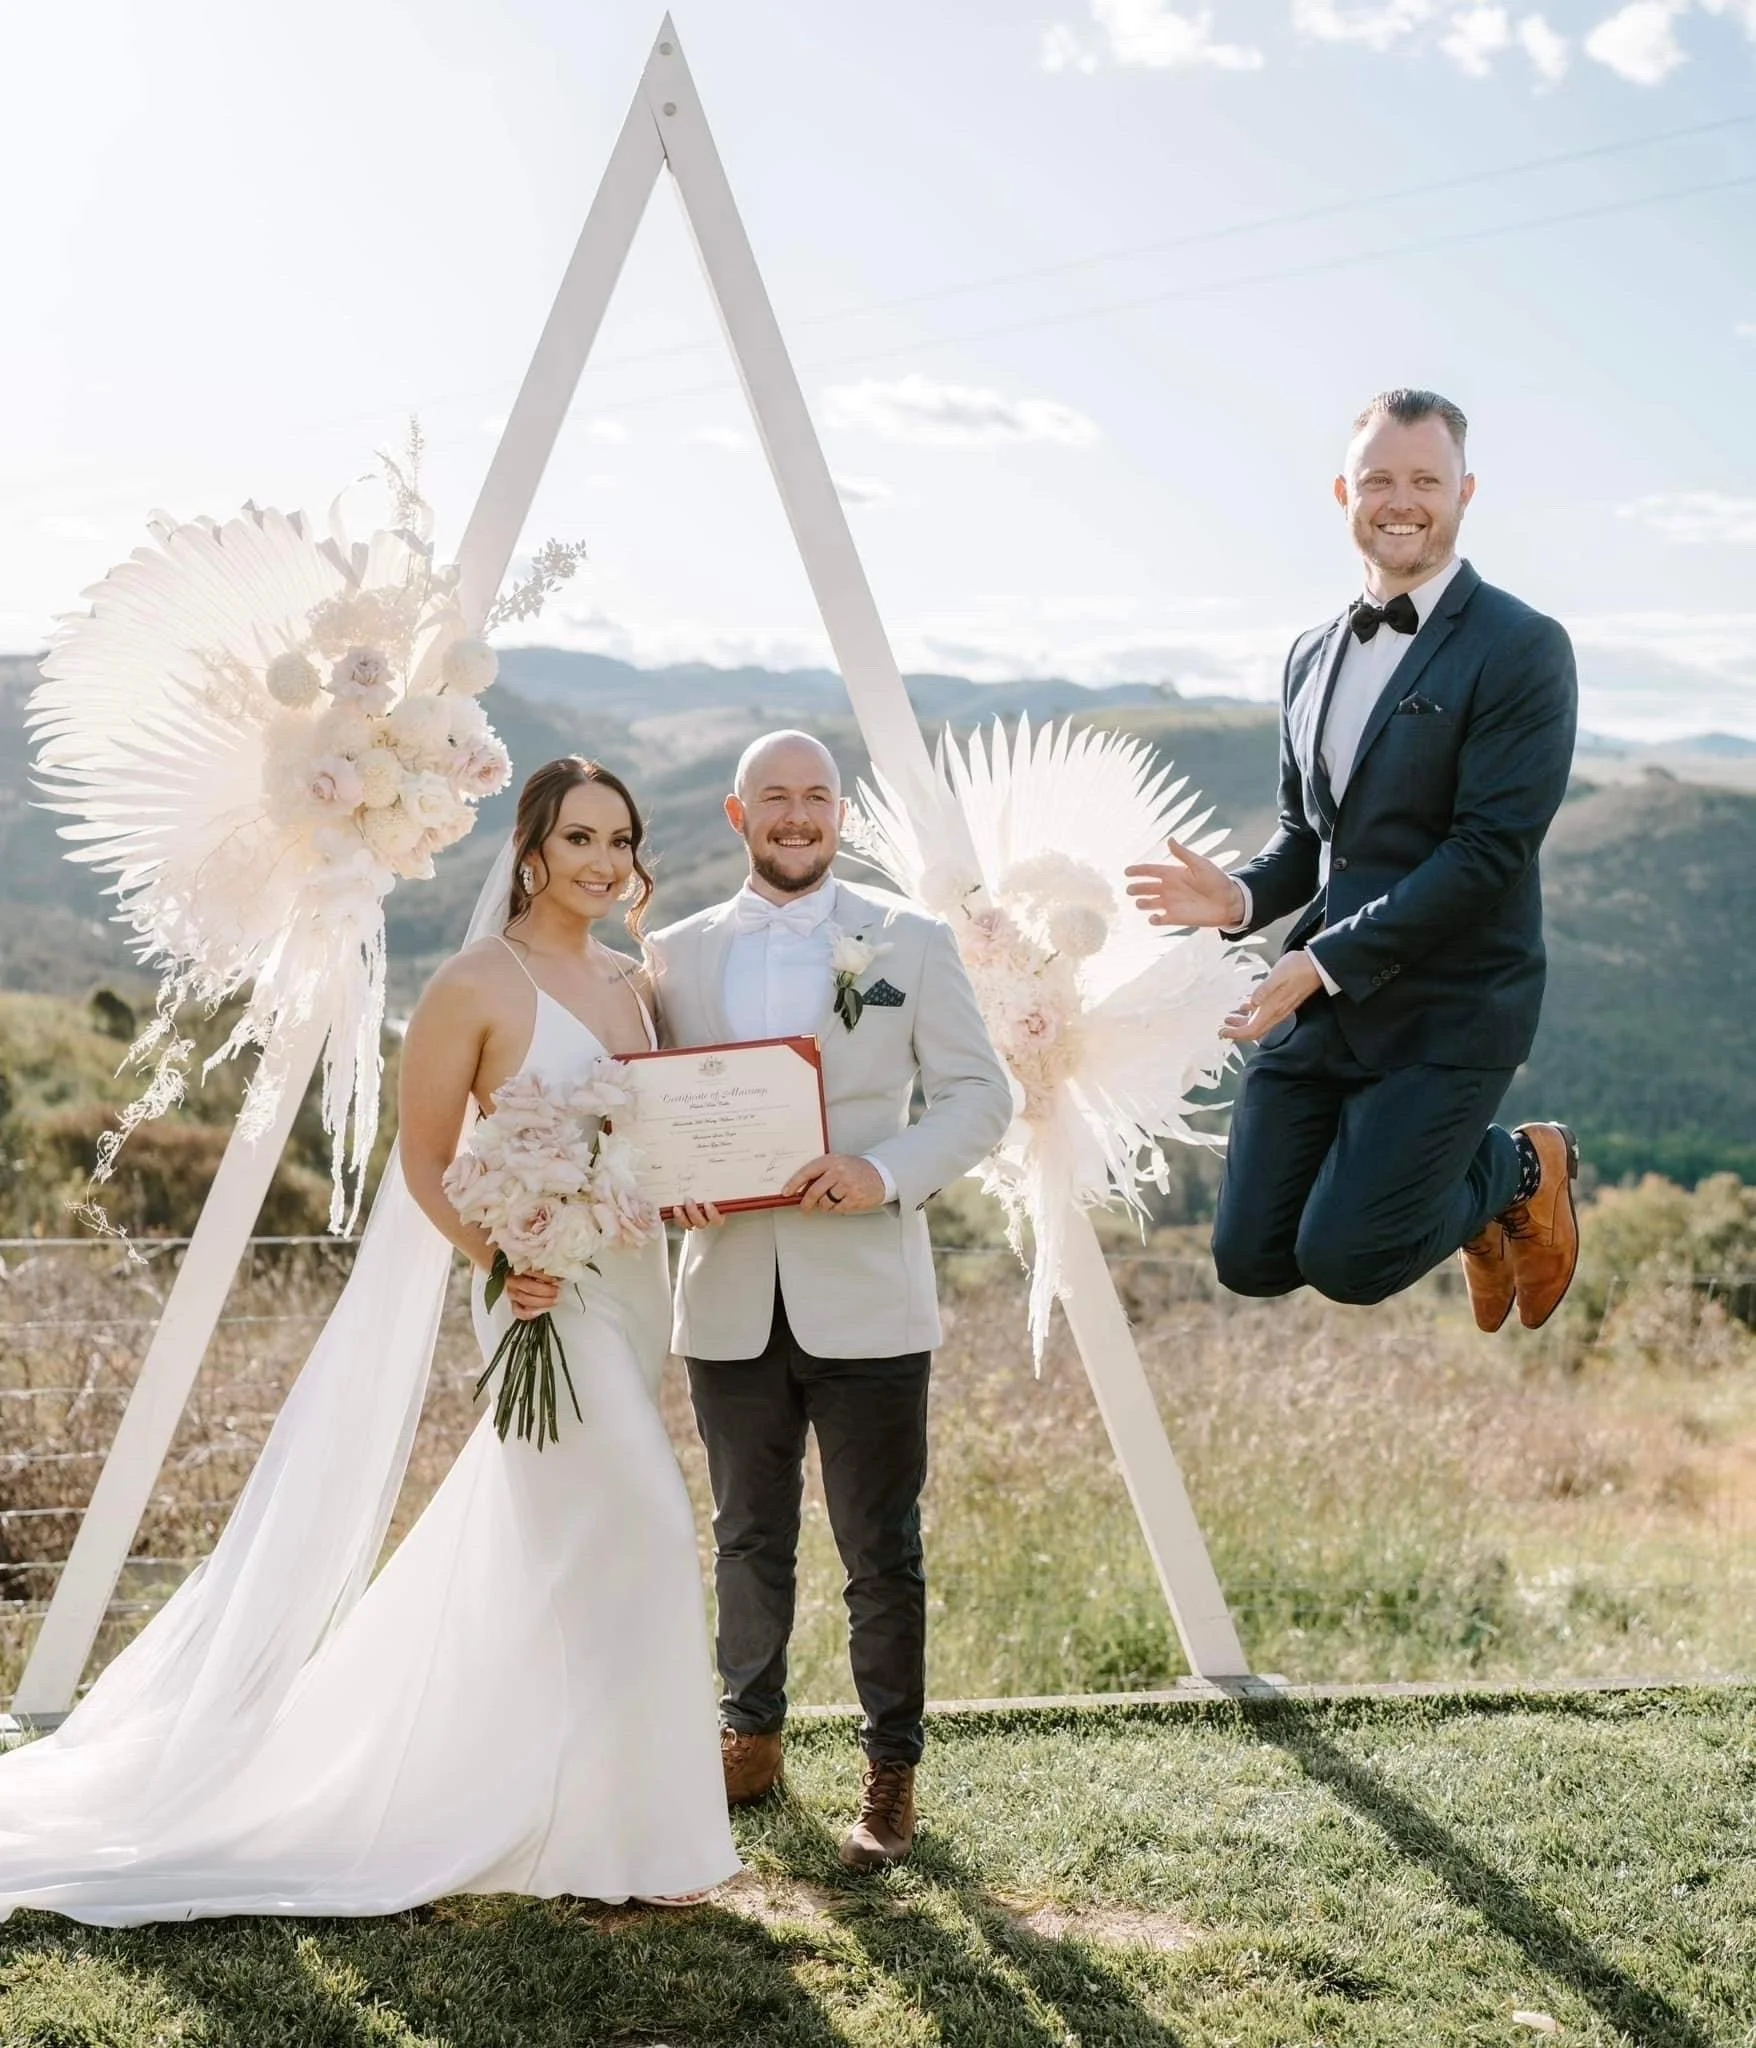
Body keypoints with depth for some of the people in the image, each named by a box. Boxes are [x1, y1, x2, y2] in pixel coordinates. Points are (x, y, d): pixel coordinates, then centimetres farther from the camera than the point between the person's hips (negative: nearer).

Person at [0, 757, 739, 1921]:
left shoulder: (633, 986, 11)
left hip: (635, 1286, 7)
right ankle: (626, 1830, 4)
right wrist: (501, 1259, -23)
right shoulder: (478, 985, -9)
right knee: (639, 1534, -9)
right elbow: (425, 1162, -9)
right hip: (549, 1293, -7)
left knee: (525, 1553, 16)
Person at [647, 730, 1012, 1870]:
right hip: (732, 1300, 3)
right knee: (750, 1538, 15)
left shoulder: (912, 943, 2)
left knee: (882, 1551, 3)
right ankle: (752, 1735, 32)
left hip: (865, 1299, -2)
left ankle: (892, 1773, 16)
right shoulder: (678, 954, 9)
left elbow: (981, 1095, 0)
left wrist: (887, 1173, -17)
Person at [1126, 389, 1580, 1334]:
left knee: (1345, 1261, -14)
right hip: (1319, 999, 7)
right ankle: (1474, 1208, 29)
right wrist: (1241, 897, -3)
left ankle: (1523, 1172, 17)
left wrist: (1326, 961, -19)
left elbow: (1489, 849, -16)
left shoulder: (1523, 650, -9)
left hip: (1446, 1010, -7)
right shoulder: (1313, 655, 14)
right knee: (1251, 1259, 2)